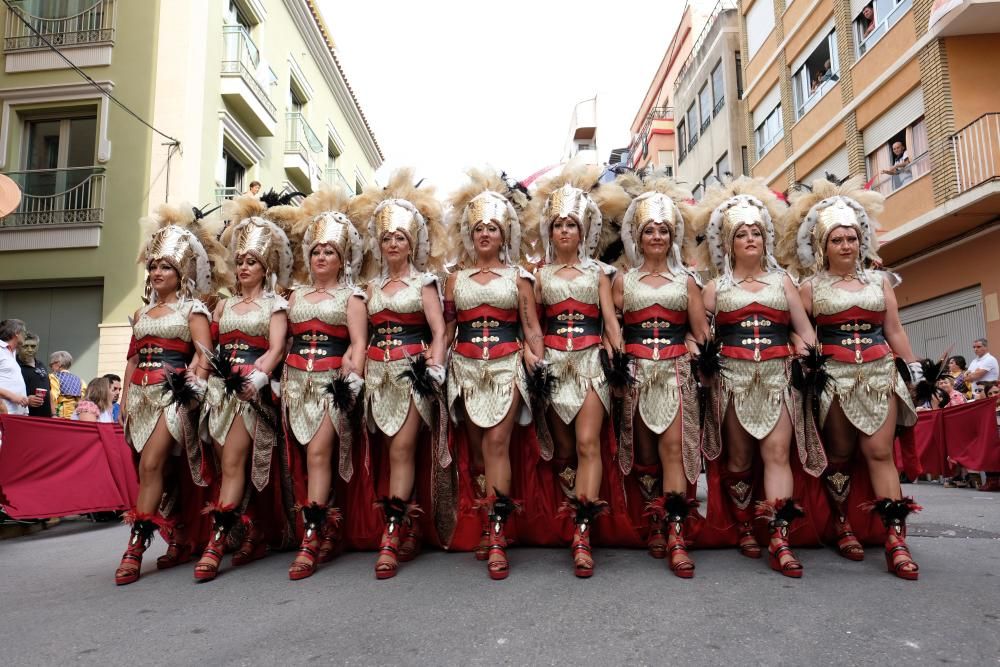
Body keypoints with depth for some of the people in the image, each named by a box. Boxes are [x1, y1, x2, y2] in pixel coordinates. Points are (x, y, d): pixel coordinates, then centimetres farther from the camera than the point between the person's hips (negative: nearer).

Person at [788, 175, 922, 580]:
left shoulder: (880, 280, 13)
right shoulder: (811, 286, 5)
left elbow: (895, 331, 13)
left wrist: (915, 371, 9)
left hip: (880, 373, 2)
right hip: (834, 376, -1)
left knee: (879, 451, -5)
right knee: (839, 455, 5)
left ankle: (896, 540, -4)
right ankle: (843, 528, 17)